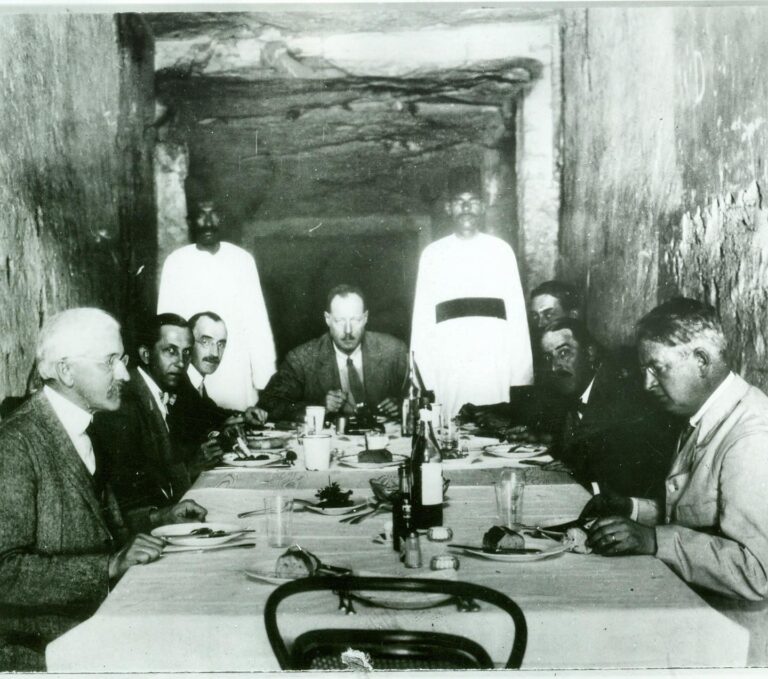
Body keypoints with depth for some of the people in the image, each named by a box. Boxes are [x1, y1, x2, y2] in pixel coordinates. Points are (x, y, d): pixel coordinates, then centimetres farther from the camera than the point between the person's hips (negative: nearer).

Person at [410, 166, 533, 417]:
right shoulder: (433, 254, 8)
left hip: (494, 362, 0)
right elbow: (422, 317, 9)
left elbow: (516, 312, 6)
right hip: (448, 365, 0)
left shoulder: (501, 251, 7)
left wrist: (523, 374, -1)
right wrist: (421, 376, 2)